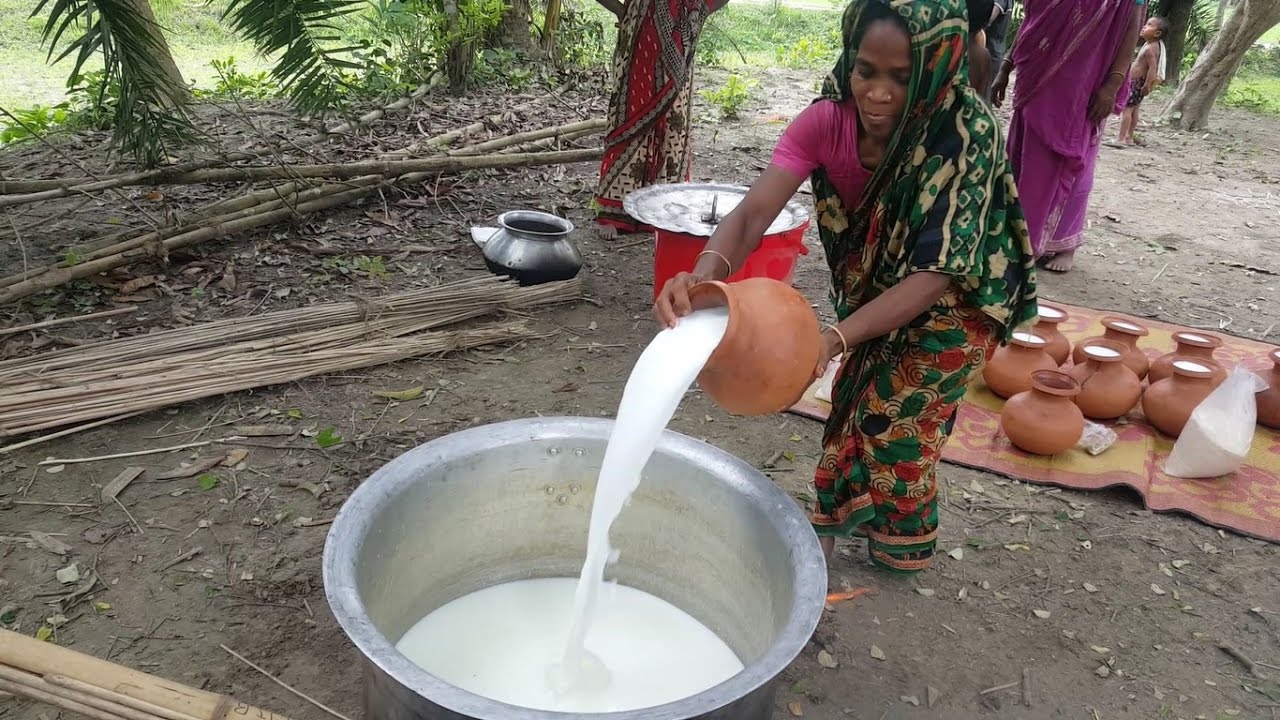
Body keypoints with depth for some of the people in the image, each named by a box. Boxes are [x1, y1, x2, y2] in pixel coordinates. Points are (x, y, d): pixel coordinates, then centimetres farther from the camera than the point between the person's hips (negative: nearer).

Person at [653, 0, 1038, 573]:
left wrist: (836, 338, -51)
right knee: (856, 399, 14)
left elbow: (935, 273, -38)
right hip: (875, 282, 4)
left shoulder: (967, 136, -35)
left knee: (895, 413, 4)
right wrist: (704, 276, -55)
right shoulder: (826, 122, -26)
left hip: (956, 294, -4)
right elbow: (753, 212, -34)